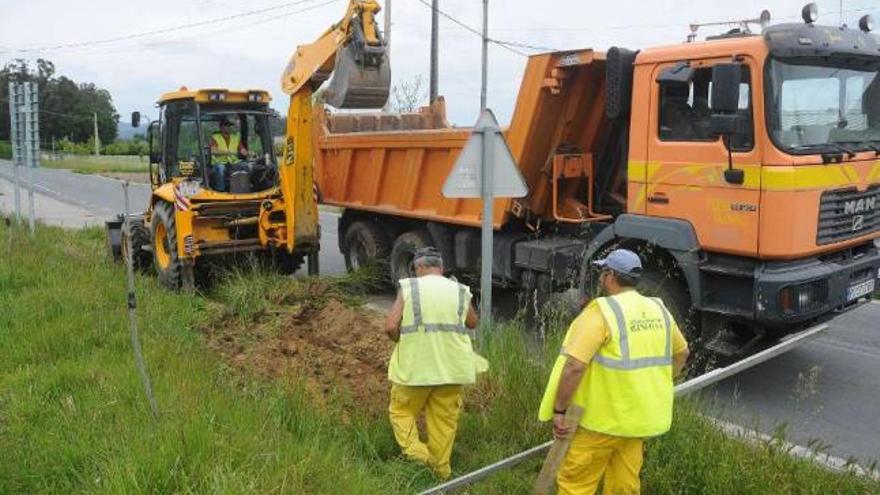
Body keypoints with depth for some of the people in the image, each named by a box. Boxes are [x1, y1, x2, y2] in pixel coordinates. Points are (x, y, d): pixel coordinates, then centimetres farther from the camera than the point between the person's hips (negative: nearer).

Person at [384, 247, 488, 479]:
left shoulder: (409, 288, -4)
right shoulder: (460, 291, 4)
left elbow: (390, 326, -10)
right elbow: (472, 323, 20)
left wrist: (404, 341, 8)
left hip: (414, 366, -2)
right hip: (451, 368, 3)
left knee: (401, 410, 17)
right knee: (445, 419, 15)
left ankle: (414, 450, -3)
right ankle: (441, 470, 24)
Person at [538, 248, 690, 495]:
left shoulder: (602, 311, -17)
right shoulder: (658, 310, 5)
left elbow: (574, 366, -25)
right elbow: (681, 352, 21)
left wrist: (559, 410, -16)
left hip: (603, 418, -7)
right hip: (641, 416, 7)